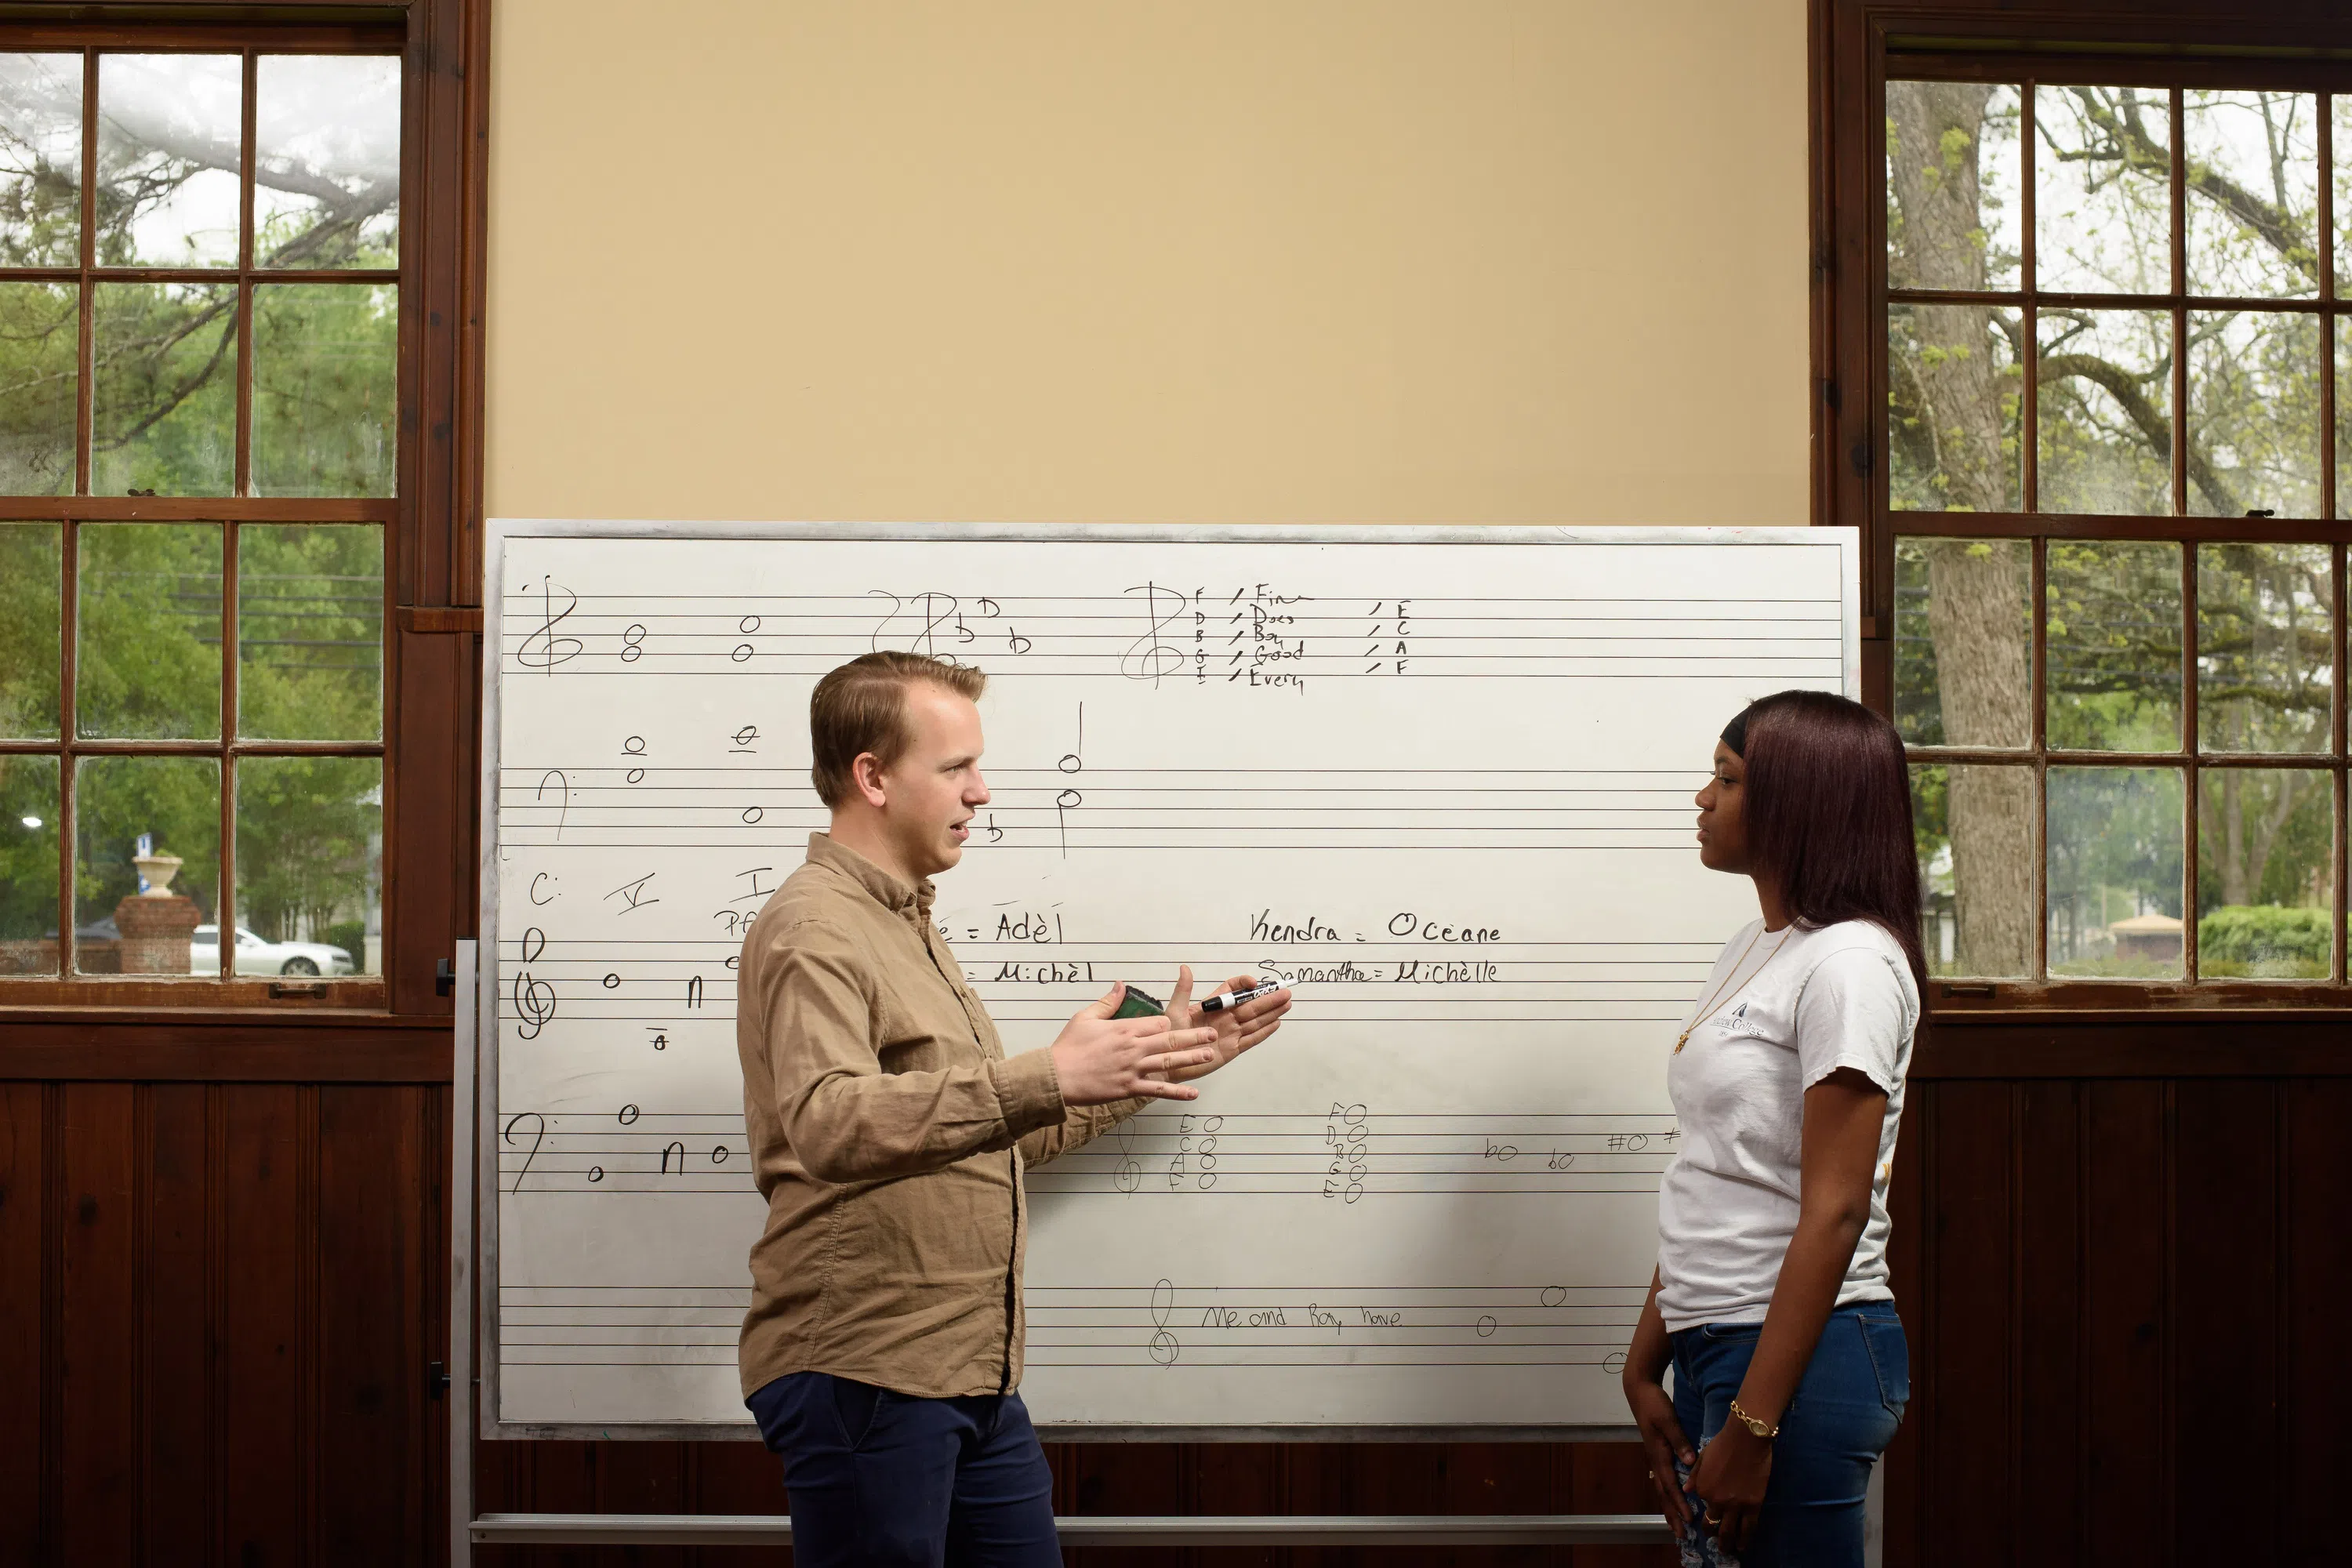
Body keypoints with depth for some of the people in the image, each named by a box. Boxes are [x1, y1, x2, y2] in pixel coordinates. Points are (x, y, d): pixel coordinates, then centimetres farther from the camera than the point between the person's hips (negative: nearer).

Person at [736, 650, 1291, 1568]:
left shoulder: (907, 929, 21)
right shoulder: (813, 928, -11)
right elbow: (828, 1124, -30)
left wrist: (1160, 1061, 23)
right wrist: (1049, 1079, -39)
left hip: (973, 1377, 9)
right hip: (862, 1378, -9)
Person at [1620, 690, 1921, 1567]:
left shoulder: (1848, 963, -13)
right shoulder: (1752, 951, 14)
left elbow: (1834, 1214, -18)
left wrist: (1751, 1428, -19)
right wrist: (1645, 1368, 11)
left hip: (1801, 1354, -8)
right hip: (1710, 1345, 8)